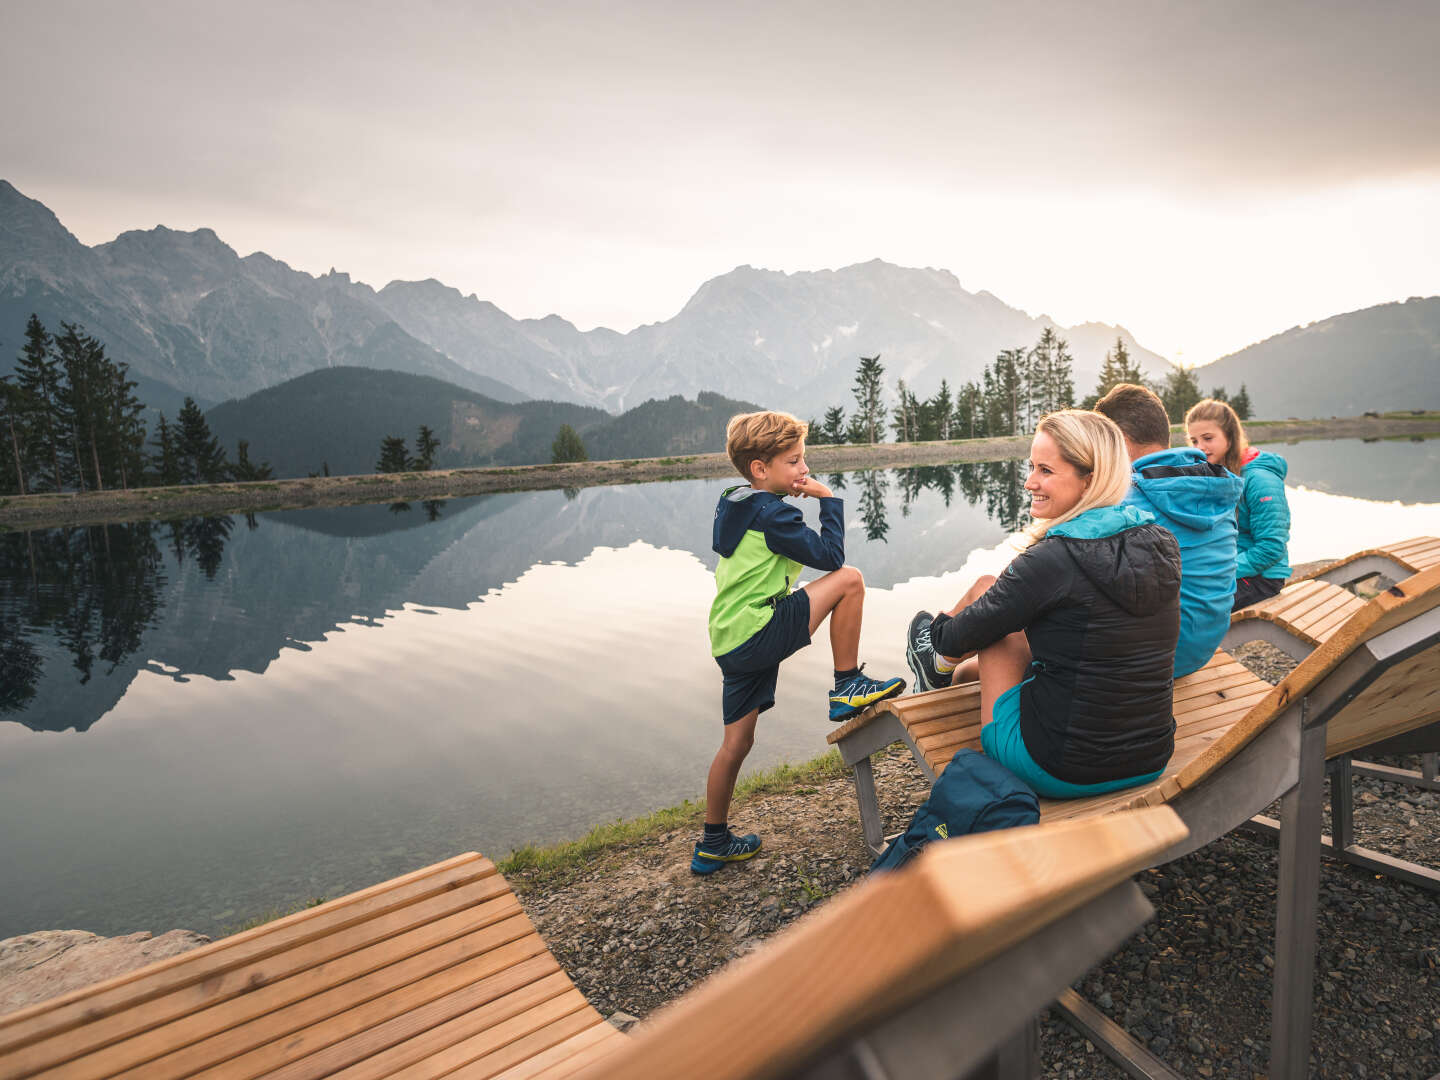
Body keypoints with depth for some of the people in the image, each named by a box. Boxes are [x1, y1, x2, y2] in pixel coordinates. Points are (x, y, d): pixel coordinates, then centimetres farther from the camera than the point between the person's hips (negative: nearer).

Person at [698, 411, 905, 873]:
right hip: (758, 634, -9)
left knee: (737, 742, 17)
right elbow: (829, 555, -10)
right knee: (849, 578, -7)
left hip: (728, 641, 9)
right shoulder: (773, 513, -12)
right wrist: (828, 500, -2)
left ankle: (713, 843, 29)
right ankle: (847, 687, 2)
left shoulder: (732, 504, 15)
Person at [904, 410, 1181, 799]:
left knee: (985, 588, 9)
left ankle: (941, 666, 39)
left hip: (1062, 774, -6)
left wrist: (941, 632, 14)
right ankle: (956, 670, 53)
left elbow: (956, 639, -10)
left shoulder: (1051, 560, -23)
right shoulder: (1162, 544, -3)